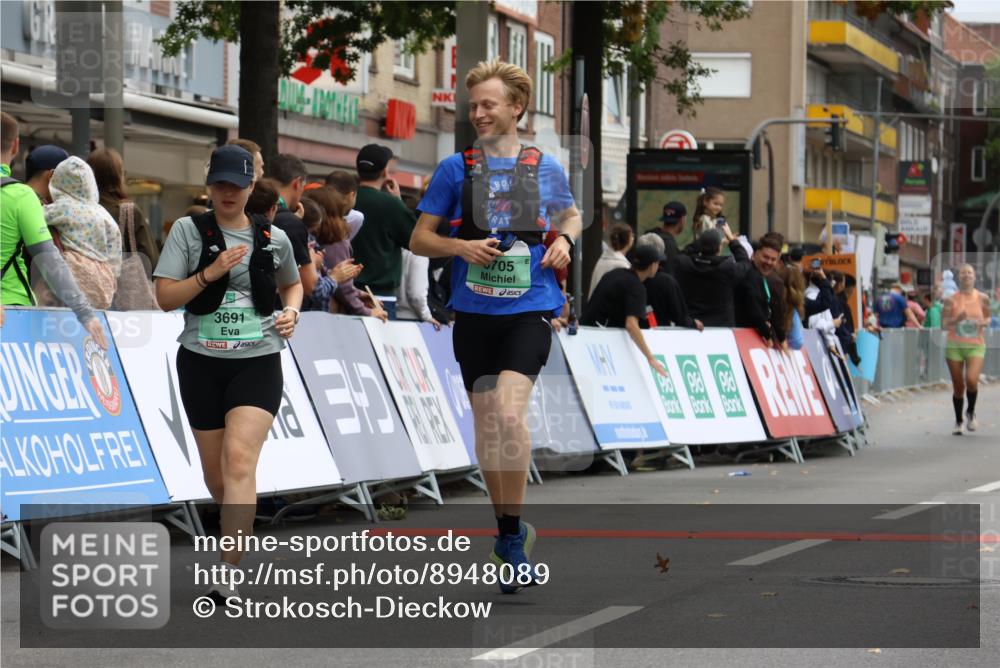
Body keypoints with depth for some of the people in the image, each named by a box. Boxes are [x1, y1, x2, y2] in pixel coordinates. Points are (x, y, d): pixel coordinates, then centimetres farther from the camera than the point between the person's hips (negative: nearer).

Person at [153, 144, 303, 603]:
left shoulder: (274, 238, 5)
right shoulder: (188, 231, 0)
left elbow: (292, 284, 25)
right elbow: (165, 297, -7)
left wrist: (291, 312, 4)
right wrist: (211, 272, -19)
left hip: (258, 362, -1)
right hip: (201, 362, 1)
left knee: (239, 458, -20)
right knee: (214, 470, 10)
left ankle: (228, 574, -26)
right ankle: (238, 527, 42)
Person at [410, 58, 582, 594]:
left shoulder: (546, 167, 5)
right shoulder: (455, 168, 3)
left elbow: (571, 213, 24)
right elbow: (419, 238, 6)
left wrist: (565, 239, 2)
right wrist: (461, 247, -12)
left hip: (529, 312, -2)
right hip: (474, 313, 2)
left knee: (508, 414, -21)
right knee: (485, 424, 7)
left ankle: (512, 531, -8)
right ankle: (507, 533, 22)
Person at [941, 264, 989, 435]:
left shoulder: (982, 298, 3)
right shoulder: (951, 300, -1)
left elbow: (987, 317, 16)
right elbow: (944, 324, -2)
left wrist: (984, 322, -7)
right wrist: (957, 319, -21)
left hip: (976, 346, 0)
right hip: (954, 346, 0)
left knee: (971, 380, -21)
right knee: (958, 387, 4)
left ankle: (971, 412, 7)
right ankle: (958, 421, 25)